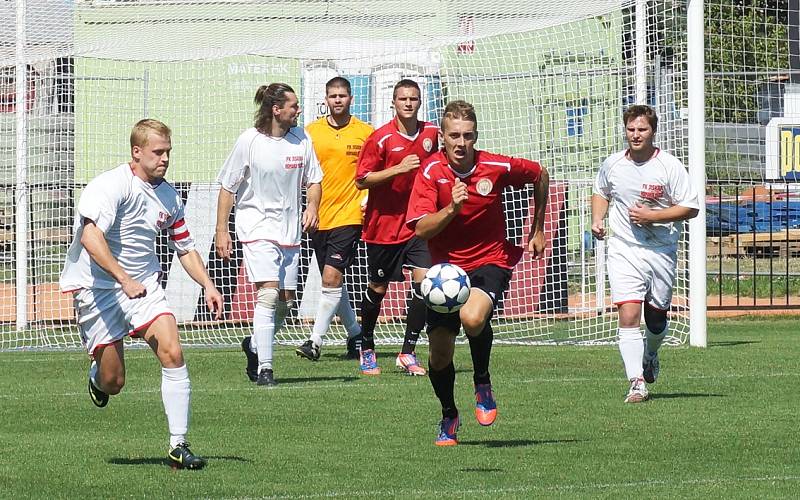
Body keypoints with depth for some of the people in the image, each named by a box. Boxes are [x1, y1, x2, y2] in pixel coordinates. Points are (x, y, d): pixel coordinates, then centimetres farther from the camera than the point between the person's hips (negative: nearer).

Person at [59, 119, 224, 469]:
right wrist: (123, 278, -36)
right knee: (113, 383, -4)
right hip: (98, 286, -5)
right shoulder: (111, 185, -16)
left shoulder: (168, 197, 7)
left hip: (144, 285, 5)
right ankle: (97, 373, 36)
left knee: (173, 354, -17)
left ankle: (178, 446, -14)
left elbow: (185, 248, 20)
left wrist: (207, 285, 5)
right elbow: (91, 237, -29)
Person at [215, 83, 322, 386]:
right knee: (268, 293, -19)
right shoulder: (249, 141, -9)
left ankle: (255, 345, 35)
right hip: (257, 227, -5)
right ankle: (264, 369, -18)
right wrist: (222, 231, -5)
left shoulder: (301, 139, 3)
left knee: (286, 302, 8)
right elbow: (227, 187, -2)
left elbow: (313, 181, 13)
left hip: (290, 230, 5)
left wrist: (312, 207, -8)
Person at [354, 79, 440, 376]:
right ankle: (367, 349, 29)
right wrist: (398, 169, -23)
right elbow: (361, 181, -13)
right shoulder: (380, 139, -11)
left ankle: (407, 353, -3)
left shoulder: (431, 133, 3)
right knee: (378, 288, 8)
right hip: (384, 224, -3)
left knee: (423, 280, -12)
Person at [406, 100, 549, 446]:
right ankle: (449, 417, 30)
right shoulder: (431, 173, -12)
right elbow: (421, 229, -19)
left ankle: (482, 385, -5)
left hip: (490, 261, -2)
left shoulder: (498, 168, -11)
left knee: (473, 318, -34)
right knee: (439, 352, 0)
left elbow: (540, 176, 9)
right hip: (446, 267, 2)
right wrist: (452, 207, -35)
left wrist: (537, 231, 15)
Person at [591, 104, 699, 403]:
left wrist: (652, 216, -17)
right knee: (628, 316, -15)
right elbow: (601, 193, 23)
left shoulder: (669, 166, -8)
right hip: (624, 252, 1)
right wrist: (597, 220, 4)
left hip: (661, 252, -1)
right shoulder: (612, 165, 2)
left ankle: (650, 356, 45)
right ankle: (636, 382, -16)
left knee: (656, 319, 11)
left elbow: (690, 208, -7)